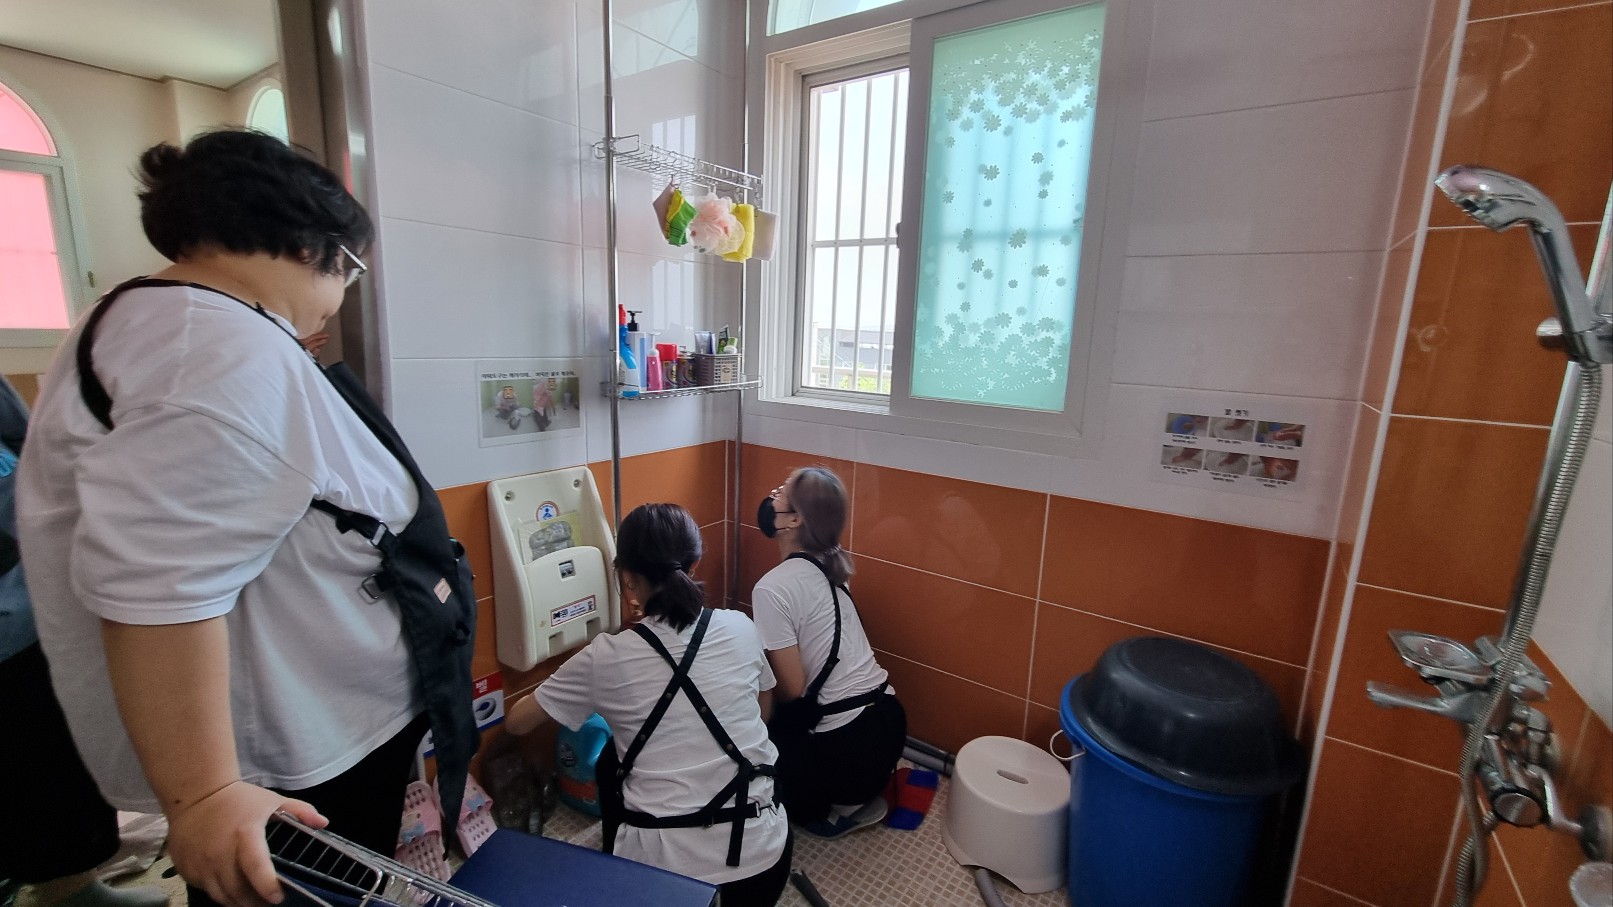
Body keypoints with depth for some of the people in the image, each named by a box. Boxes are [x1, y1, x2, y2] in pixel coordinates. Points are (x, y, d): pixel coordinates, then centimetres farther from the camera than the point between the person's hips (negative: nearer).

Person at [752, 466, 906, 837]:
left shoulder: (772, 589, -20)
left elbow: (793, 690, -16)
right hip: (886, 720, 7)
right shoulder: (829, 566, 3)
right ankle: (857, 798, 18)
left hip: (850, 747, -7)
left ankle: (838, 807, 10)